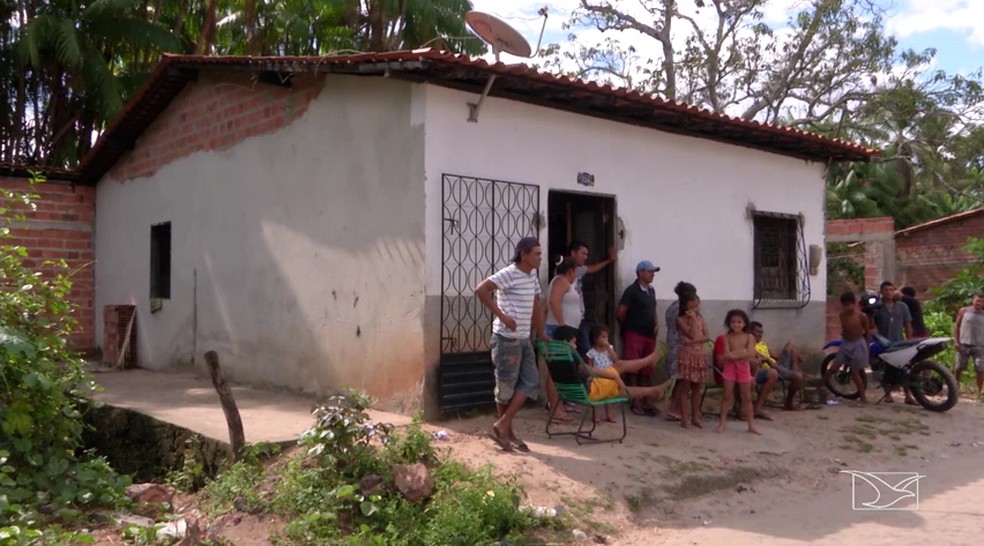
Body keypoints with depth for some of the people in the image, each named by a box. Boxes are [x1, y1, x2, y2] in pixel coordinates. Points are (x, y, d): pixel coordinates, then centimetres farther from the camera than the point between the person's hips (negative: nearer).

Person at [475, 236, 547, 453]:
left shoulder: (532, 275, 11)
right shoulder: (508, 274, -15)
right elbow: (480, 290, -25)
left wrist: (541, 333, 22)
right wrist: (501, 315, -24)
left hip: (524, 338, 9)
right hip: (507, 338, -9)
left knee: (530, 383, 5)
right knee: (506, 386, 1)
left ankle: (503, 427, 10)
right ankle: (504, 429, 15)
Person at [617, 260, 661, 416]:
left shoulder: (651, 290, 13)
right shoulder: (632, 290, -10)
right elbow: (620, 313, -12)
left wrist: (656, 324, 8)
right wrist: (628, 328, 3)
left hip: (649, 335, 7)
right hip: (634, 335, -7)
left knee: (646, 370, 11)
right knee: (633, 369, -4)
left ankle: (645, 400, 19)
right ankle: (635, 402, 2)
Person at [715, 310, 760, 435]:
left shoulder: (749, 337, -3)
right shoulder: (726, 337, -3)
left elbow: (751, 354, -16)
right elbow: (727, 355, -13)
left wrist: (733, 355, -19)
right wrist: (741, 353, -19)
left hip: (744, 368, 0)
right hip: (729, 368, 0)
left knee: (747, 397, 7)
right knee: (727, 396, 4)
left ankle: (751, 425, 12)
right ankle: (723, 422, 12)